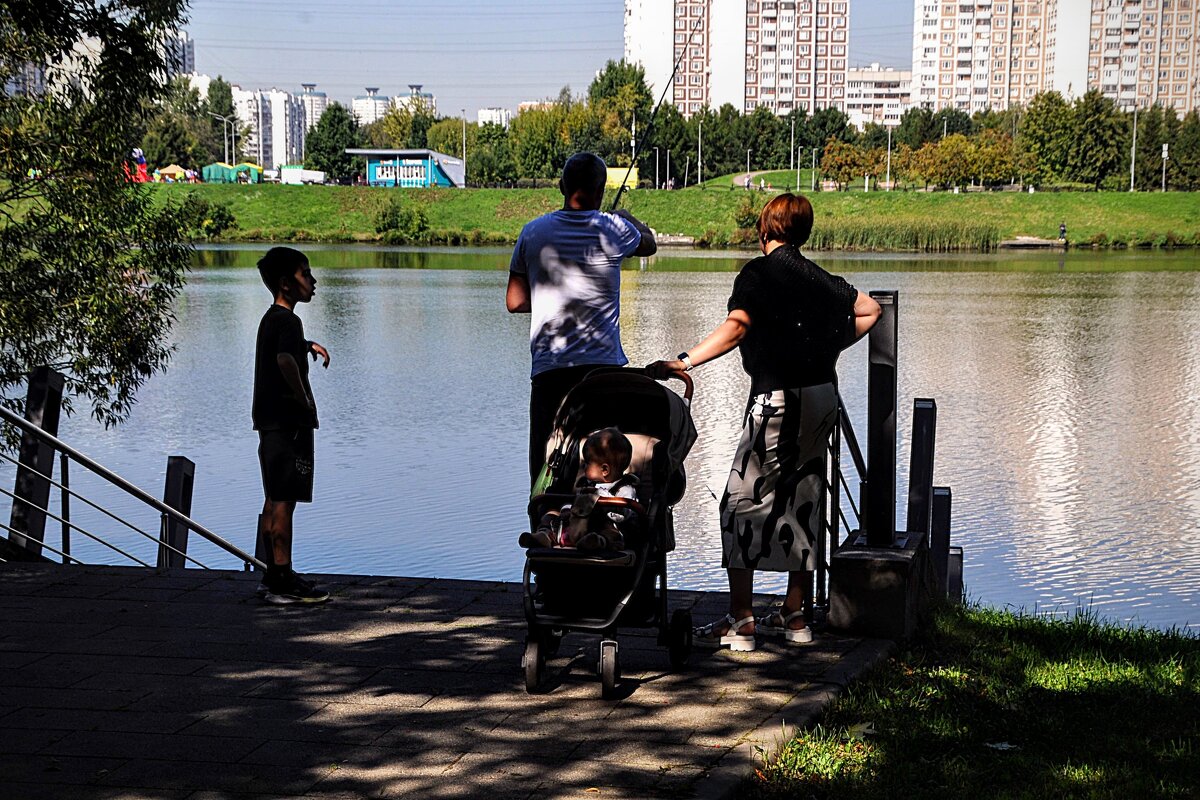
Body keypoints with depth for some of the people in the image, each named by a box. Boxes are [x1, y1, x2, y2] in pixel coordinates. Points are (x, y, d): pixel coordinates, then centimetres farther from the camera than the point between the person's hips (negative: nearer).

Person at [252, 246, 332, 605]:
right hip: (290, 421, -10)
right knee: (284, 501, -7)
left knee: (275, 499, 13)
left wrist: (308, 345, 37)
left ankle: (273, 575, 19)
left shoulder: (271, 318, 16)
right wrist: (305, 400, -24)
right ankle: (283, 581, -5)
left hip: (270, 420, 10)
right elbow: (285, 360, -35)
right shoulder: (288, 321, -15)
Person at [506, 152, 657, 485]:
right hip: (602, 367, -2)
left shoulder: (534, 232, 5)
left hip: (548, 369, 2)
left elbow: (515, 302, 9)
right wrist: (625, 216, 40)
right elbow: (649, 243, 22)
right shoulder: (613, 229, -2)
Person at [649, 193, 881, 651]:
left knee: (742, 503, -3)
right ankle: (793, 617, 18)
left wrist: (684, 362, -29)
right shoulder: (818, 277, 13)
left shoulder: (759, 273, -8)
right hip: (823, 397, 7)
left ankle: (740, 621, -7)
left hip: (779, 398, -7)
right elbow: (870, 311, 23)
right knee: (801, 503, 13)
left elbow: (736, 326, -24)